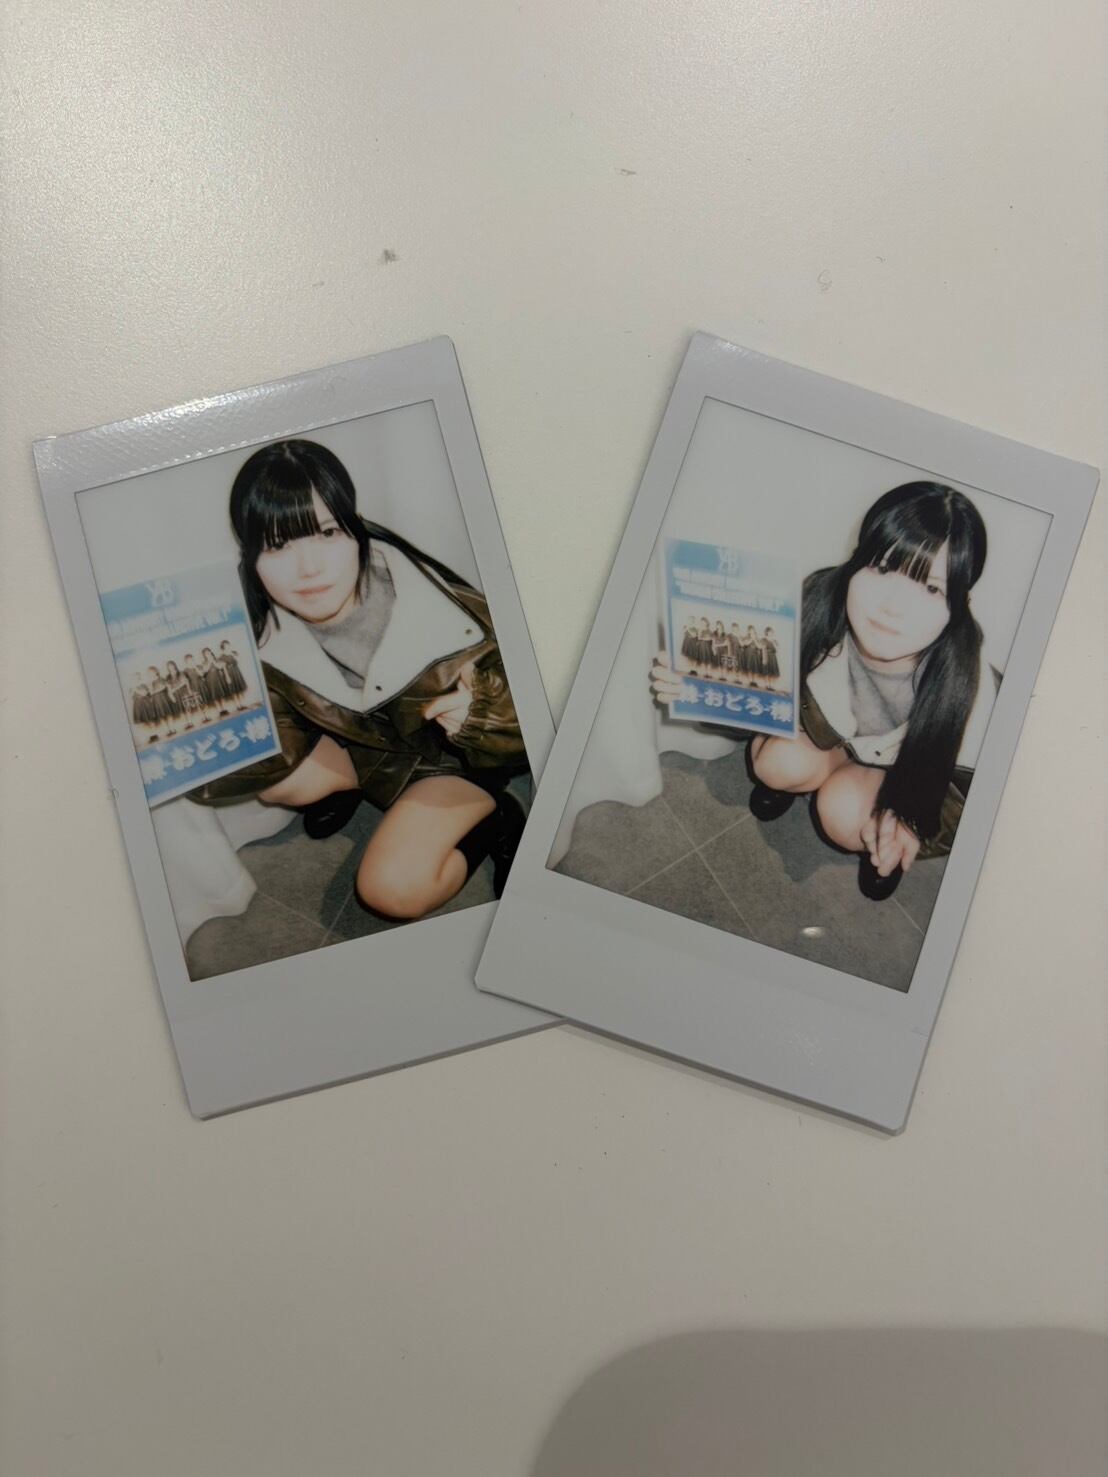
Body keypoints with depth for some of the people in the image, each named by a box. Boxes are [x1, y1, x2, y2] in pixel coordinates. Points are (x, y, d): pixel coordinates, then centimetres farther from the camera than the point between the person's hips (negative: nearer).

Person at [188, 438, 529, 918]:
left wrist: (478, 718, -47)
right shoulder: (260, 634, -22)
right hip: (360, 746, 5)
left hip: (454, 757, -5)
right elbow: (274, 756, -15)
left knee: (393, 884, -24)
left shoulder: (440, 612, -34)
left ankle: (491, 820, 2)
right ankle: (347, 785, 11)